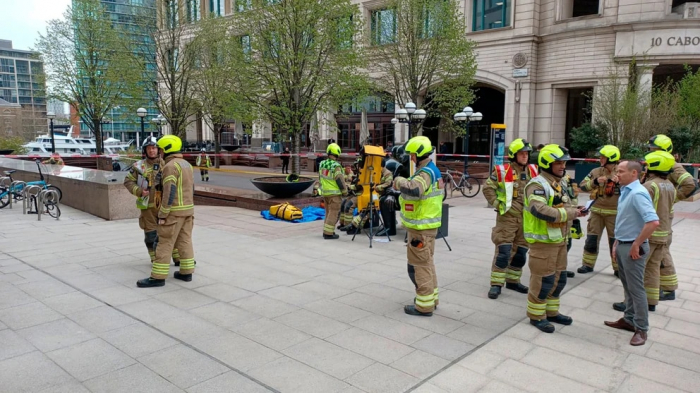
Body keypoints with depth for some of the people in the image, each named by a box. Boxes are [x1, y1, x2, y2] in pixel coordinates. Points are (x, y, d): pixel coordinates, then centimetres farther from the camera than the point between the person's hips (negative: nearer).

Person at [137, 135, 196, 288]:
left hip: (174, 211, -9)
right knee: (184, 241, 13)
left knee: (165, 244, -4)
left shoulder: (170, 166, -17)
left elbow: (169, 192, -22)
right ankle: (186, 272, 17)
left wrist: (162, 215, -19)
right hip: (188, 209, 9)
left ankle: (158, 277, 0)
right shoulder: (186, 165, 12)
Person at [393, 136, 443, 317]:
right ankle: (431, 297, 31)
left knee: (419, 265, -2)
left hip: (420, 228, -10)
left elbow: (413, 189, -40)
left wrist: (400, 181, -23)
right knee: (427, 262, 20)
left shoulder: (425, 173, -21)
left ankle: (424, 305, 5)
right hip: (429, 224, 10)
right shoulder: (434, 170, 12)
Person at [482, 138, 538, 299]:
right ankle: (496, 284, 1)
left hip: (526, 219, 5)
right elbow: (488, 188, -5)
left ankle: (513, 281, 27)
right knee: (503, 252, -7)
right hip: (507, 217, -5)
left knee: (520, 253, 12)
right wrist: (498, 204, -11)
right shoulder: (503, 171, -9)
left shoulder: (533, 171, 7)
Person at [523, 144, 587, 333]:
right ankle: (536, 315, 13)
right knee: (543, 280, -1)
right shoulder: (537, 185, -17)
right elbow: (541, 210, -32)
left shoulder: (558, 184, 15)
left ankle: (551, 312, 32)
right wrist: (570, 213, -24)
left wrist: (575, 210, 1)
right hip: (543, 241, -10)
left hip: (559, 240, 10)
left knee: (558, 278, 18)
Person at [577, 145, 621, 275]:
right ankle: (588, 264, 18)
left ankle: (618, 267, 19)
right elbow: (583, 185, -4)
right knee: (592, 238, 7)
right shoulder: (596, 171, 2)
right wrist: (595, 181, -19)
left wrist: (619, 182, -24)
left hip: (613, 213, -2)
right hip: (596, 211, 3)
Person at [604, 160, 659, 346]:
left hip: (632, 248, -9)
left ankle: (641, 329, 11)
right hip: (622, 245, 9)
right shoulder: (626, 191, 10)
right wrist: (617, 242, 16)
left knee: (636, 289, 0)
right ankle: (629, 319, 31)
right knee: (627, 286, 18)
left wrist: (636, 245, -23)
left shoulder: (637, 193, -21)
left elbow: (653, 222, -31)